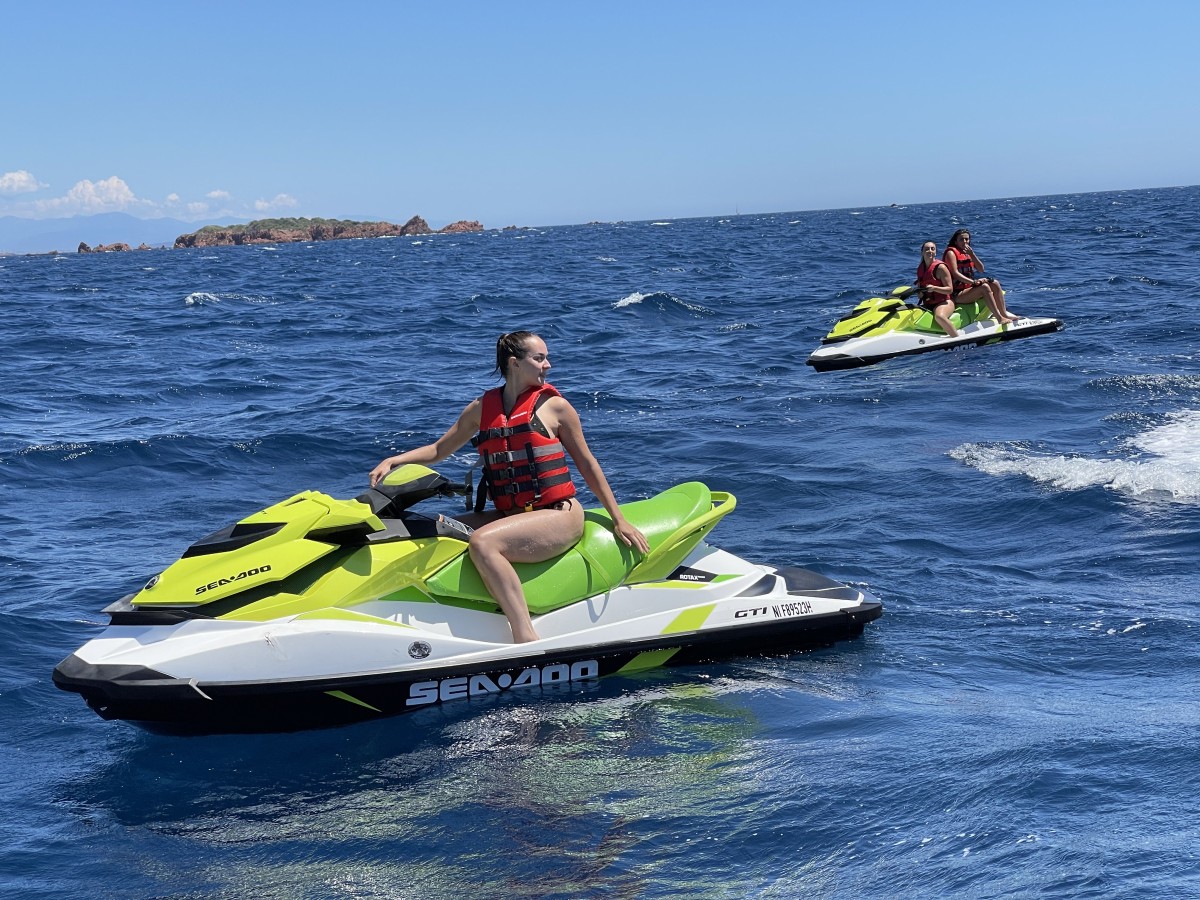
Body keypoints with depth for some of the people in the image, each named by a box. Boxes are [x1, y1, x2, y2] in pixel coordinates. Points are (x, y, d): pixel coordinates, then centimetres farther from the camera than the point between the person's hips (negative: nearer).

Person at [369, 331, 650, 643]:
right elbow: (438, 450, 18)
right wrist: (392, 461, 2)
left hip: (560, 515, -6)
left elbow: (587, 464, 5)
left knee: (482, 542, -31)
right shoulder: (483, 407, 11)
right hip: (509, 514, 6)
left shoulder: (554, 405, 0)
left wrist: (619, 520, 4)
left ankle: (527, 639, -37)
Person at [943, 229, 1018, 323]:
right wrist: (973, 282, -29)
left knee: (995, 284, -6)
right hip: (957, 294, -8)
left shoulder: (968, 252, 18)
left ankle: (1004, 314, -11)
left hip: (969, 288, 8)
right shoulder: (951, 253, -6)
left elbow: (981, 269, 9)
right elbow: (955, 273, -19)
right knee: (984, 287, -27)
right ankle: (1000, 319, -30)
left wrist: (972, 254, -5)